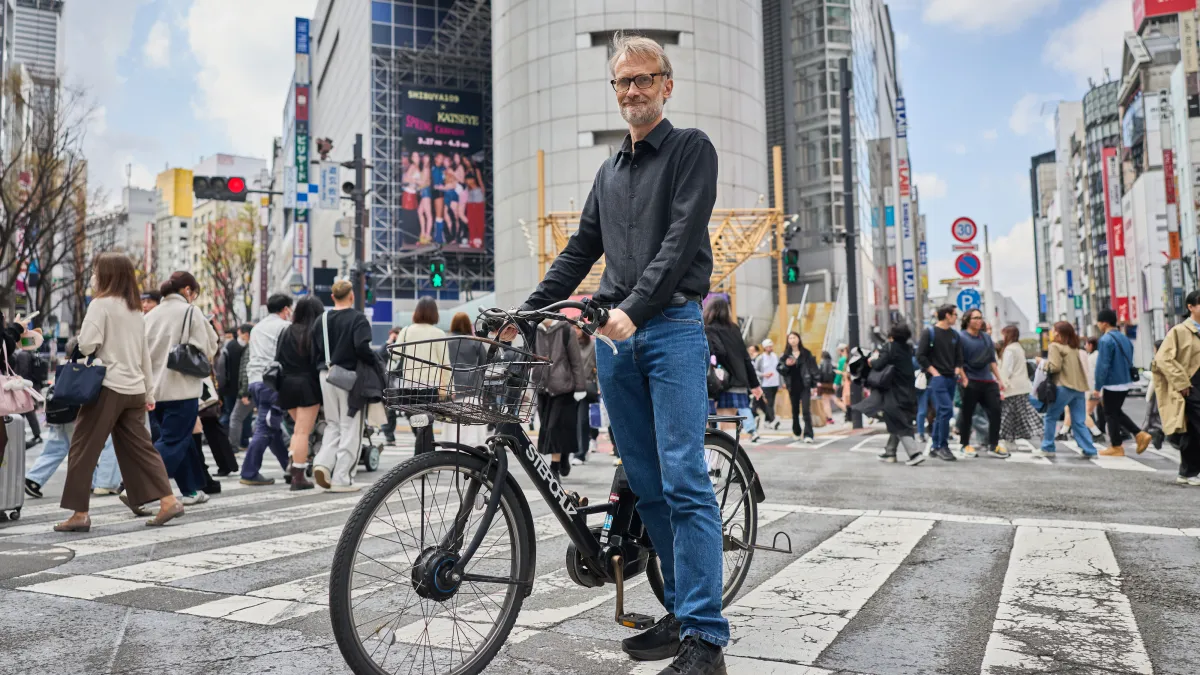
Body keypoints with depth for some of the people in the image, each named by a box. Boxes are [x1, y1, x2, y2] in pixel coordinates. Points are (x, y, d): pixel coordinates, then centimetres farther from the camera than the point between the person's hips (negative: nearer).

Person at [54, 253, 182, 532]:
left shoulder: (101, 304, -7)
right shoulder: (136, 309, 14)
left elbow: (87, 345, -18)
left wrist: (78, 349, 6)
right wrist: (149, 393, 20)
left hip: (107, 387, -7)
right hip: (134, 389, 7)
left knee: (83, 449, 4)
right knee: (139, 447, 11)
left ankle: (79, 514, 7)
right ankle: (168, 500, 4)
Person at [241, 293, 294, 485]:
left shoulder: (257, 328, 24)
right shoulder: (284, 326, -1)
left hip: (254, 381, 9)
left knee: (273, 426, 13)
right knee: (265, 427, -7)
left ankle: (289, 467, 19)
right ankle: (250, 473, -8)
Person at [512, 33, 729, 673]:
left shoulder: (691, 149, 3)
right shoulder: (610, 171, 22)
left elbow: (681, 239, -11)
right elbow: (580, 251, 21)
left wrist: (634, 308, -23)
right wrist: (525, 311, 11)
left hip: (672, 330, -6)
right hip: (615, 337, 6)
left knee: (684, 482, -11)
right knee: (646, 485, 7)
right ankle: (681, 612, 17)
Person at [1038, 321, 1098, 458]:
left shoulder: (1055, 346, -4)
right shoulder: (1074, 348, 19)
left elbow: (1055, 367, -14)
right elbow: (1079, 367, 18)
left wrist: (1045, 363, 5)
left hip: (1065, 387, -7)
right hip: (1079, 387, 7)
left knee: (1050, 417, 5)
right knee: (1078, 422, 8)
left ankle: (1047, 448, 6)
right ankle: (1089, 450, 2)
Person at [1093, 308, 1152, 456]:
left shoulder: (1106, 340, -18)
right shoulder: (1125, 338, 9)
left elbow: (1102, 365, -19)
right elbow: (1129, 362, 17)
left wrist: (1098, 387, -14)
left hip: (1112, 384, -8)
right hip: (1126, 382, 8)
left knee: (1111, 414, 4)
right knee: (1116, 412, 21)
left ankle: (1116, 447, 9)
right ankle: (1140, 434, 10)